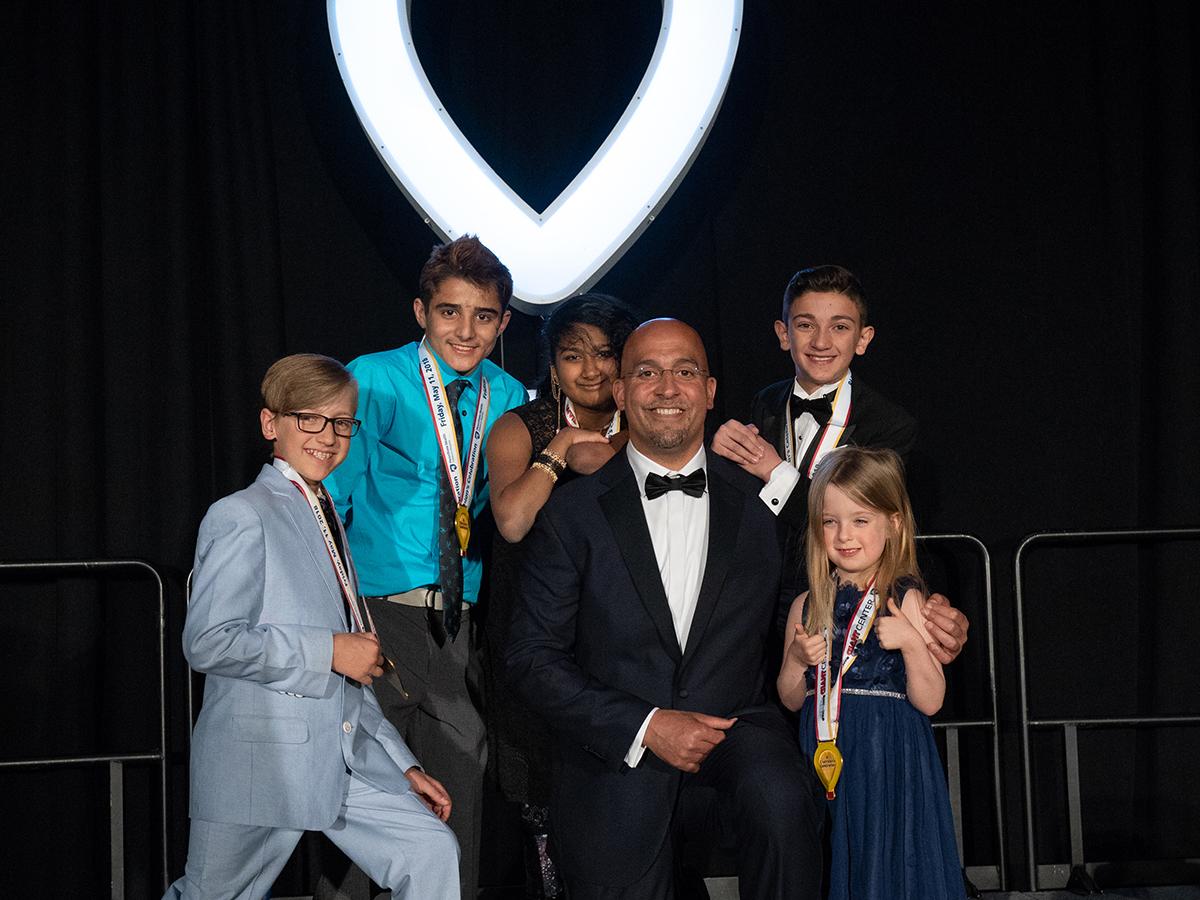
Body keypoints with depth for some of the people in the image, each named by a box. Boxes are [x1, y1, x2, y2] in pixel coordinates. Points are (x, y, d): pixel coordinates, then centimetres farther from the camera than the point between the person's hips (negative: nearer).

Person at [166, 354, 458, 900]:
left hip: (345, 761, 8)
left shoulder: (324, 520, 19)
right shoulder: (242, 517, -9)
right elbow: (207, 643, -21)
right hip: (259, 762, -7)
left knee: (432, 852, -3)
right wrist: (329, 651, -17)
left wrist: (404, 766, 18)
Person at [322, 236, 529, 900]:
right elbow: (330, 494, -6)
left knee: (459, 796, 8)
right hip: (378, 615, -4)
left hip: (460, 623, 4)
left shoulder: (508, 398, 9)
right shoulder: (375, 381, -5)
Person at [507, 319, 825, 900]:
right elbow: (533, 660, -3)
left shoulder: (761, 503, 7)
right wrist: (647, 727, -13)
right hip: (617, 775, 0)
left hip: (735, 742, 0)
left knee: (781, 795, -31)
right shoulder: (571, 515, 1)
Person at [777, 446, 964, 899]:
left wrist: (911, 643, -21)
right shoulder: (807, 607, 5)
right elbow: (790, 699, 11)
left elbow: (929, 701, -8)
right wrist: (797, 660, -7)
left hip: (890, 761, -3)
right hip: (825, 758, 3)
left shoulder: (904, 601, -5)